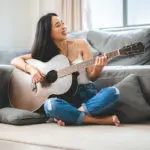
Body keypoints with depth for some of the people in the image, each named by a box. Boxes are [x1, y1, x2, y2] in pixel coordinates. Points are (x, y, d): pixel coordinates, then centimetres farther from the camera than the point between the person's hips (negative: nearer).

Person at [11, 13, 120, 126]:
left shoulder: (81, 45, 6)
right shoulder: (45, 53, 8)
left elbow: (91, 77, 5)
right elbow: (15, 60, 7)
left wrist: (97, 69, -18)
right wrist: (31, 69, -12)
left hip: (87, 95, 1)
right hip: (65, 98, 0)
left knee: (113, 92, -28)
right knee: (50, 105, -36)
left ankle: (70, 115, -26)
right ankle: (104, 120, -28)